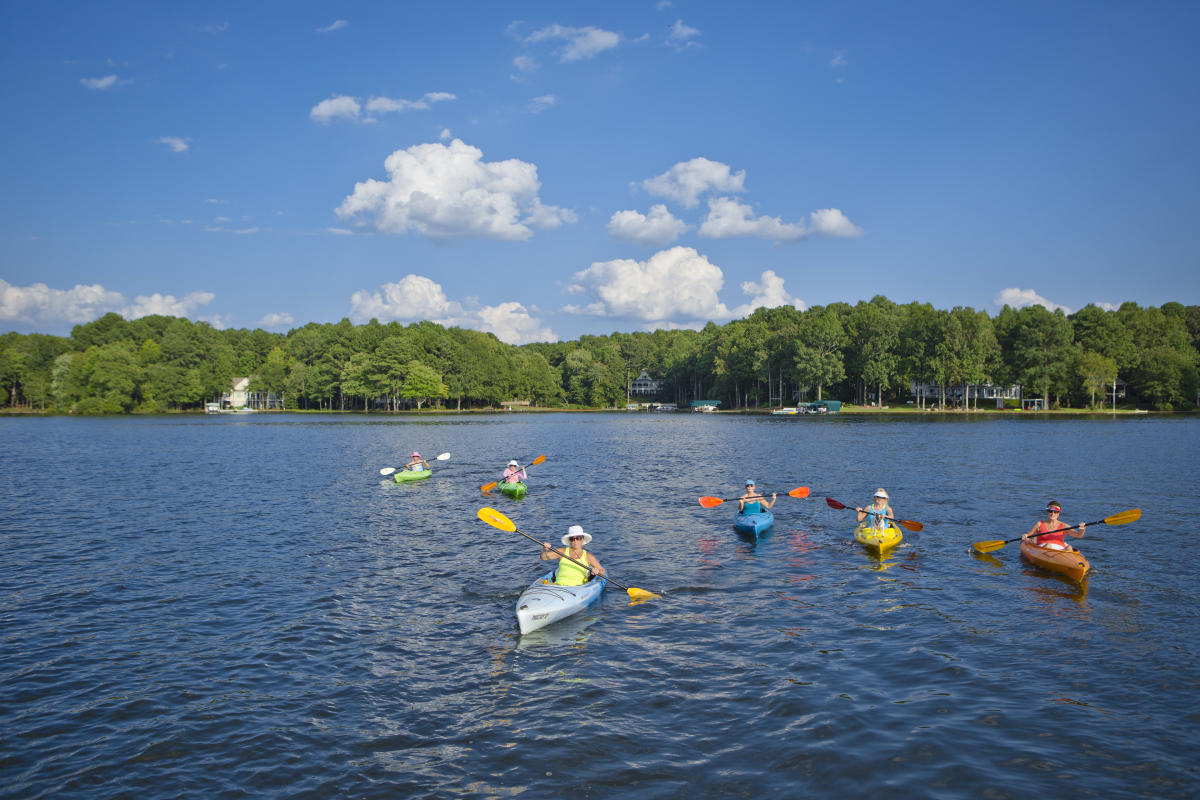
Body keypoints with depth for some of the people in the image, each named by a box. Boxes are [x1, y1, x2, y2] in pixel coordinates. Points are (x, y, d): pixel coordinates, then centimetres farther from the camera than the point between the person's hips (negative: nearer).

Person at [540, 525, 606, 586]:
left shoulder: (588, 556, 12)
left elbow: (603, 572, 13)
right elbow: (544, 557, 4)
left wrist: (597, 571, -11)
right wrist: (544, 550, -18)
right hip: (558, 585, 0)